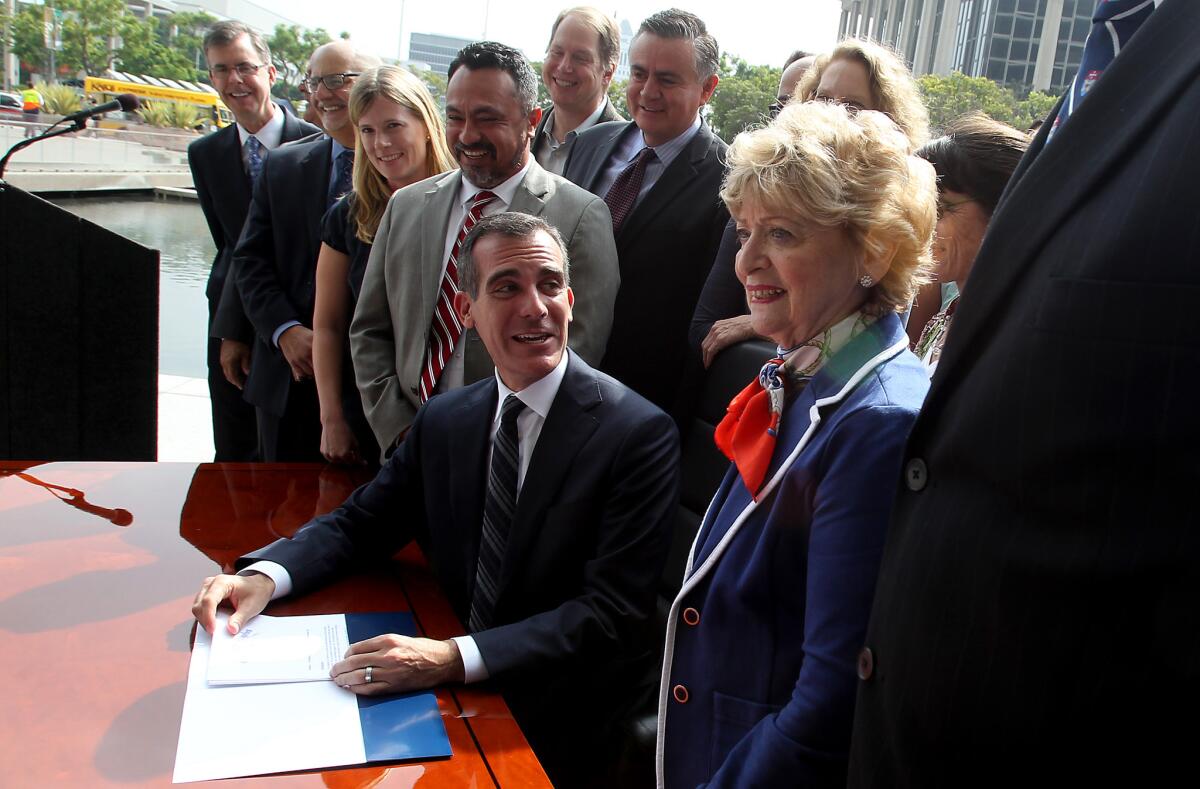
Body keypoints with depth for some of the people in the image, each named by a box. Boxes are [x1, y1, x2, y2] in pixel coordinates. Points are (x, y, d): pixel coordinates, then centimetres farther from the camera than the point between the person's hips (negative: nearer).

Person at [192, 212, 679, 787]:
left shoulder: (639, 433, -14)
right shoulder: (443, 421, 5)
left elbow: (612, 612, -19)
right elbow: (360, 522, 13)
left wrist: (456, 658, -30)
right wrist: (263, 576, -8)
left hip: (555, 728, -5)